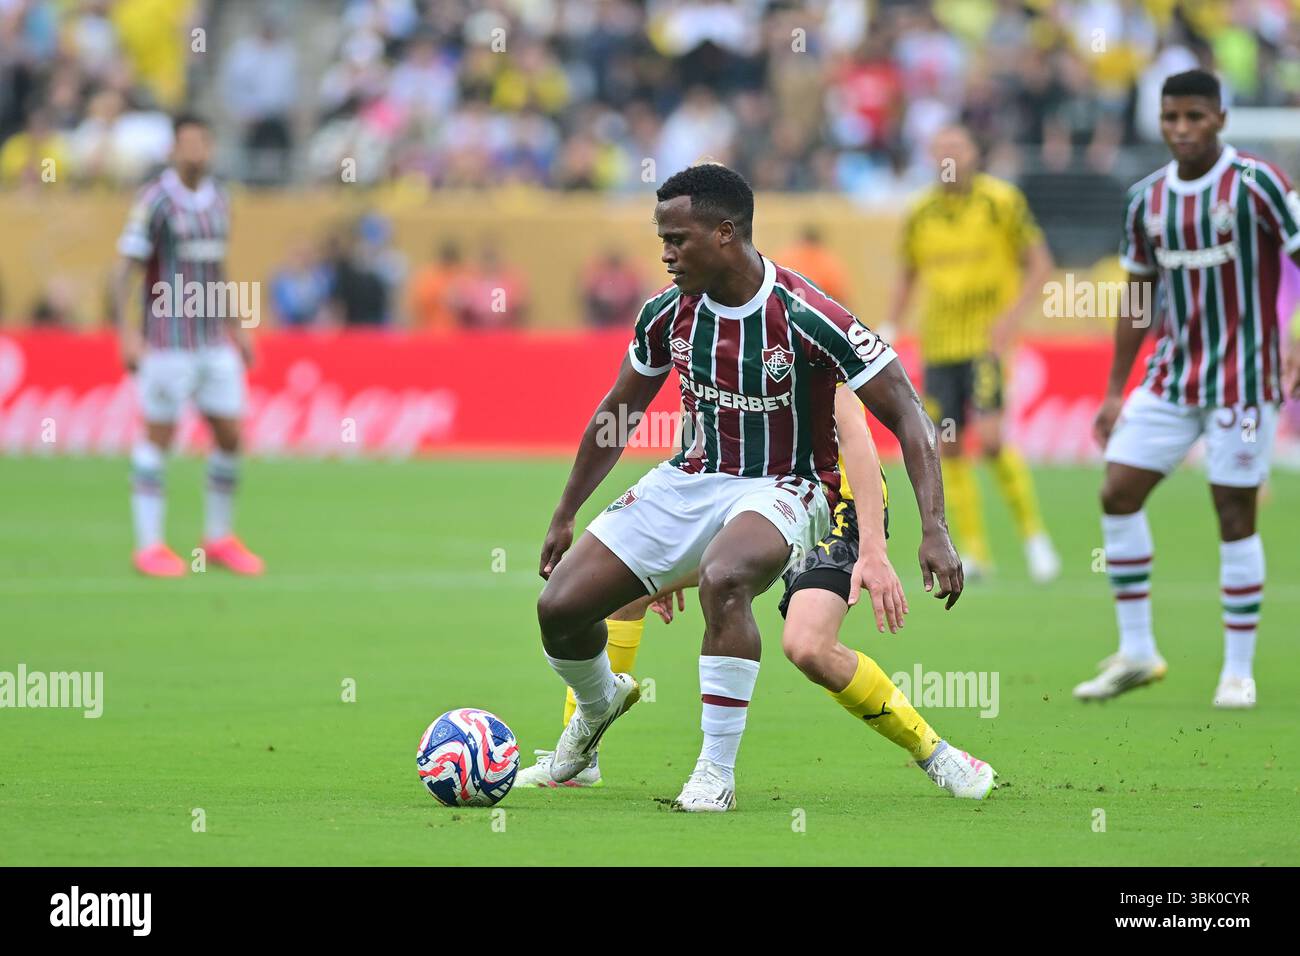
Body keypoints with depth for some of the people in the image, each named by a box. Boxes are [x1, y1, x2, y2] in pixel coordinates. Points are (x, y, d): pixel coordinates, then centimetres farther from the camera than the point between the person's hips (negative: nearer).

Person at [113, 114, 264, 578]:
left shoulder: (218, 200, 10)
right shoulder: (154, 199, -10)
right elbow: (124, 269, -12)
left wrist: (237, 327, 20)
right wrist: (128, 333, -20)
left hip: (214, 343, 6)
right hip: (166, 343, -6)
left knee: (229, 436, 5)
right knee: (158, 438, -1)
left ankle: (220, 538, 19)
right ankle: (150, 546, 5)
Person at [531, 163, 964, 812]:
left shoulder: (807, 318, -21)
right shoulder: (668, 312, -4)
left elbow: (906, 416, -17)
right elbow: (617, 412, 14)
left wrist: (934, 531, -26)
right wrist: (564, 515, 18)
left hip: (781, 488, -6)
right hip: (690, 481, 6)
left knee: (722, 579, -40)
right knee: (559, 606, -7)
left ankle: (717, 771, -26)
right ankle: (599, 702, 30)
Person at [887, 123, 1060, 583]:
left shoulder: (1002, 201, -4)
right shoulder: (920, 213, 7)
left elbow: (1040, 263, -2)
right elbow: (908, 275, 21)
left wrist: (1013, 316, -14)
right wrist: (890, 328, 10)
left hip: (987, 338, -4)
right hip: (938, 344, 4)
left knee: (989, 437, -18)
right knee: (949, 447, 1)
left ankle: (1033, 534, -2)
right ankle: (974, 550, 12)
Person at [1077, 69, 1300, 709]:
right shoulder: (1145, 200, 6)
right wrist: (1115, 392, 13)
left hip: (1242, 379, -6)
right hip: (1171, 376, 6)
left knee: (1235, 514, -4)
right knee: (1118, 494, -2)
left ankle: (1239, 672, 6)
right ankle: (1136, 653, 9)